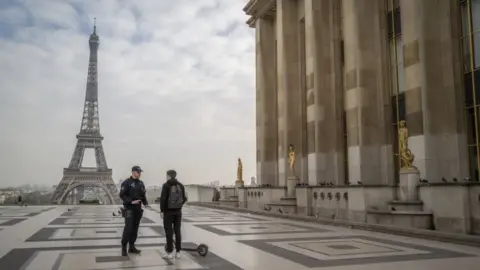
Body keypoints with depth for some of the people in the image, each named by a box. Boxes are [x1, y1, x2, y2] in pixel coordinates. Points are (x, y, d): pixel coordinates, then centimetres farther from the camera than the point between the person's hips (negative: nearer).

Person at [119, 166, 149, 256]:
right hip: (129, 209, -6)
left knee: (135, 228, 8)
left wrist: (145, 203, -1)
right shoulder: (126, 183, -7)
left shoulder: (141, 183, 12)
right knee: (128, 228, -11)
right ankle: (124, 247, 0)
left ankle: (132, 247, 16)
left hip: (138, 209, 6)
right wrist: (131, 202, -22)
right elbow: (122, 195, -13)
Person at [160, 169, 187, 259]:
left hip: (168, 211, -4)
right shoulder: (181, 185, 6)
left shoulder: (166, 185, -9)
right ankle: (178, 252, 10)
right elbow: (184, 198, 7)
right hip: (178, 211, 5)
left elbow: (163, 198, -14)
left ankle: (169, 252, 2)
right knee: (177, 231, 8)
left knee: (169, 232, 0)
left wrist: (162, 210, -8)